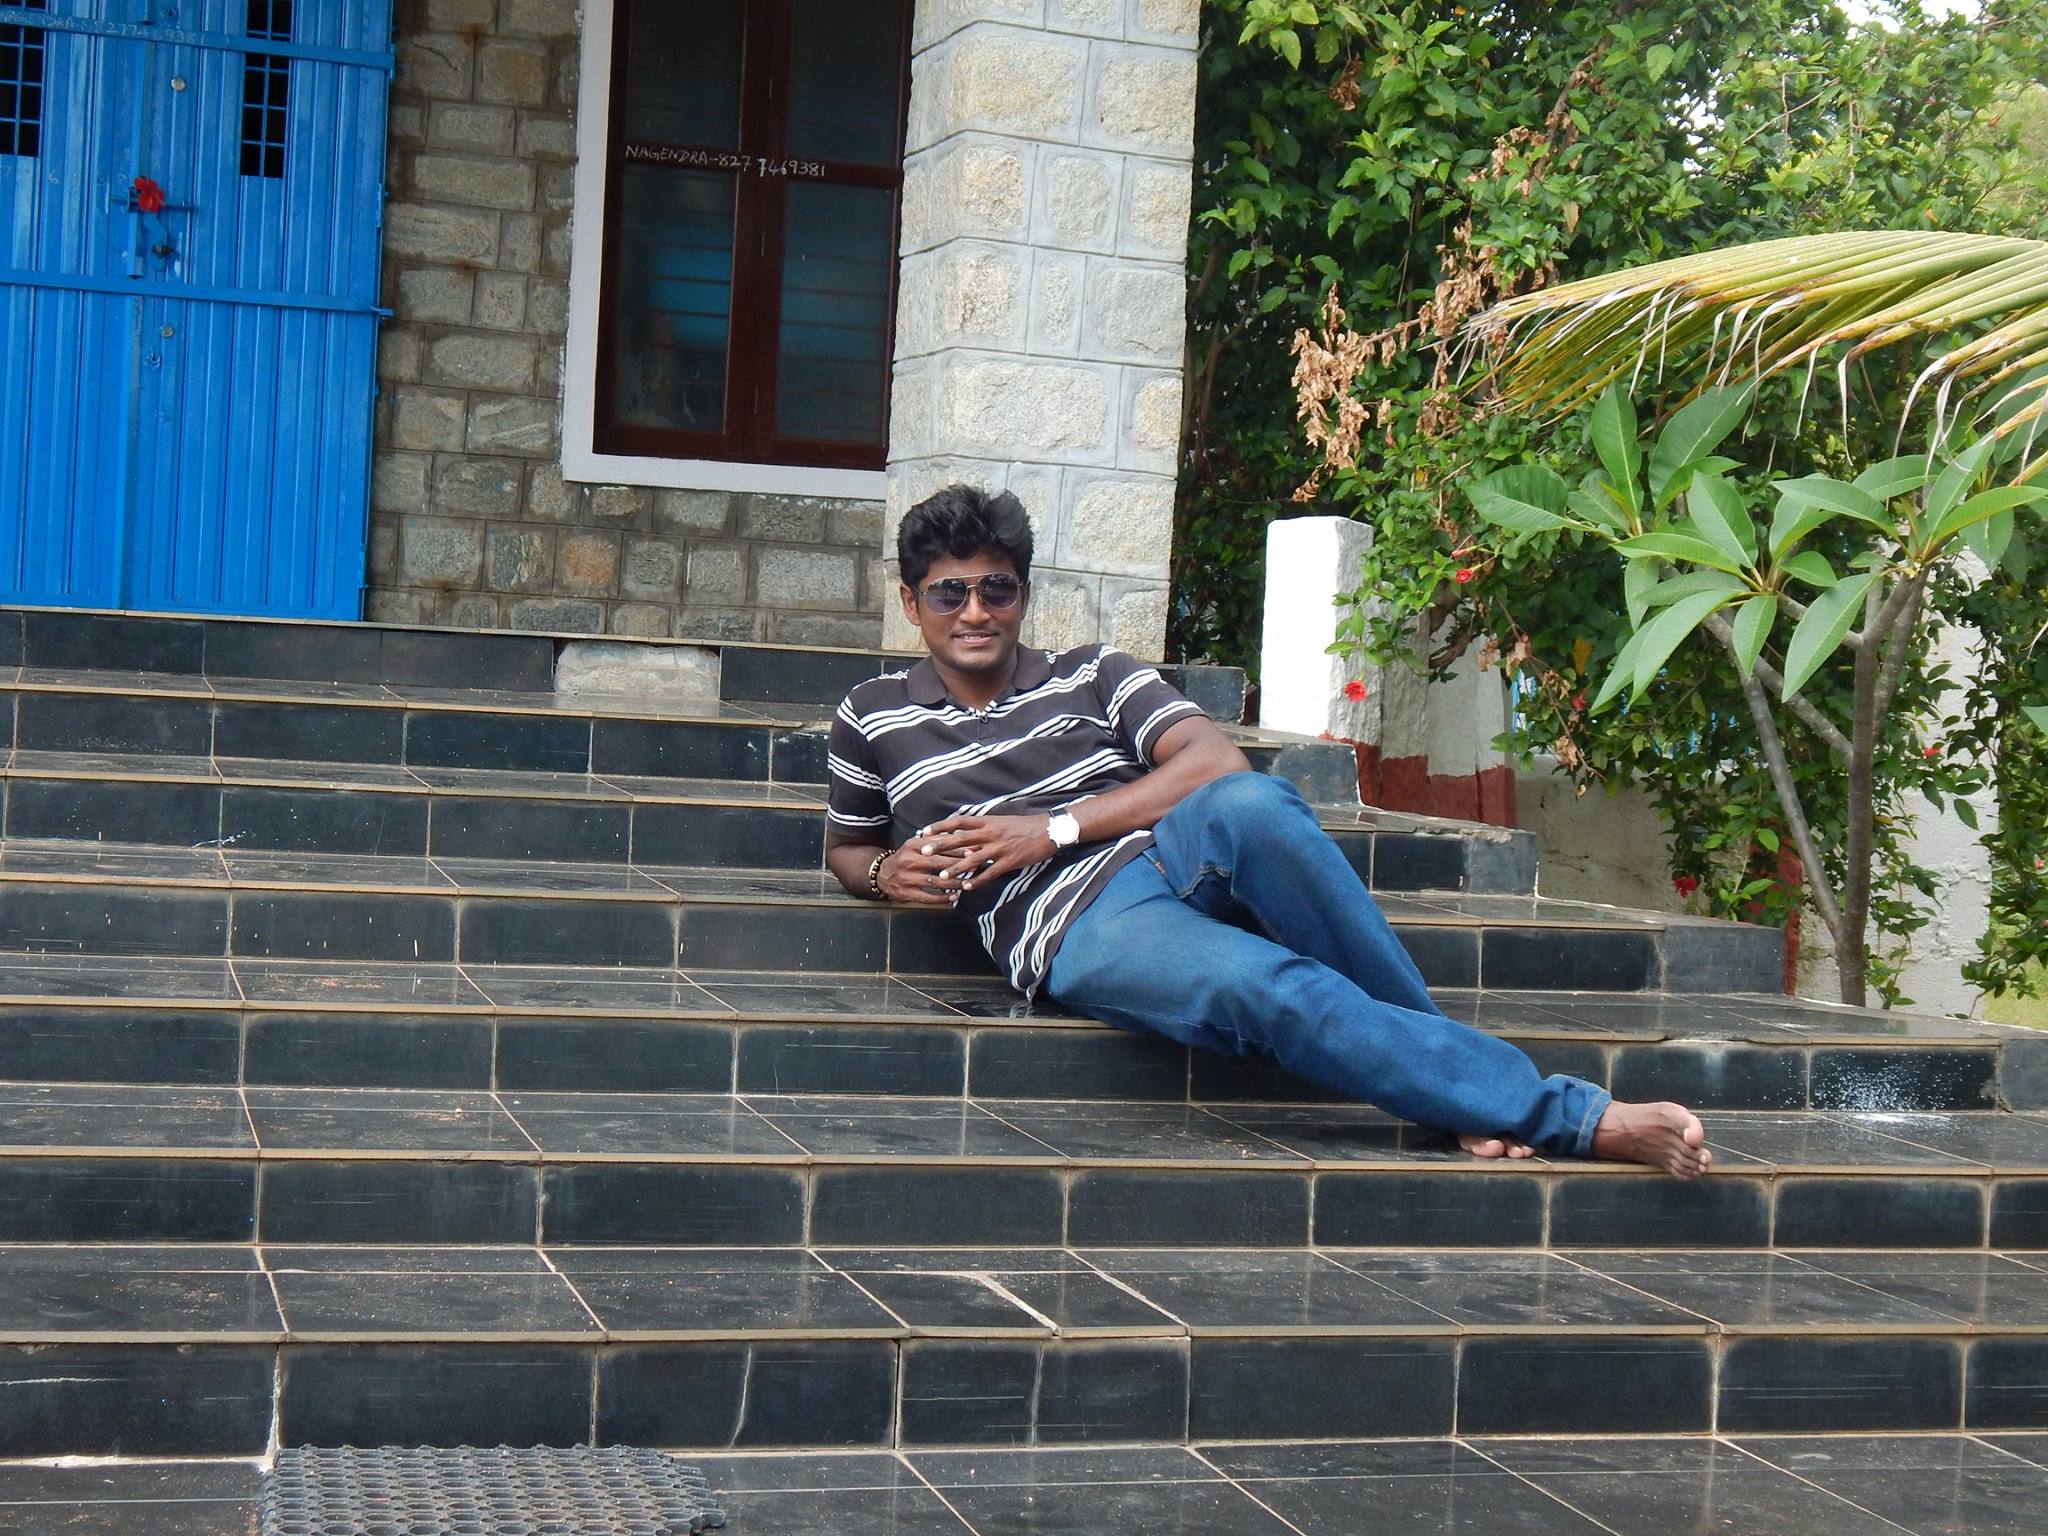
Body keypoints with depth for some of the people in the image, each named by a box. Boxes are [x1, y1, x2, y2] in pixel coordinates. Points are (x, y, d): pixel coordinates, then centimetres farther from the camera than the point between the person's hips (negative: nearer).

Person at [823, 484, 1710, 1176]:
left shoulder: (1091, 675, 20)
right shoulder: (873, 720, 20)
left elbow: (1215, 760, 6)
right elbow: (845, 851, 31)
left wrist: (1055, 827, -3)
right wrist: (889, 872, 5)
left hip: (1170, 860, 2)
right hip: (1082, 932, -2)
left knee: (1247, 806, -39)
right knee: (1274, 989, -37)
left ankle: (1447, 1070, -27)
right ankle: (1578, 1119, -38)